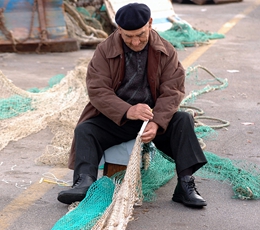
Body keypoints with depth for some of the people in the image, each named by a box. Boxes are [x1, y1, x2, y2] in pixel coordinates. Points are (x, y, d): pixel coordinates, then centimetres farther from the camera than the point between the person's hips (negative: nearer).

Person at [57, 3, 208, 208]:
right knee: (84, 130, -23)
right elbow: (97, 90, -15)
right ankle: (84, 182, -39)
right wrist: (127, 111, -33)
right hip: (115, 118, 0)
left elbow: (172, 90, -10)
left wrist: (156, 123, -29)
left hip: (155, 117, 0)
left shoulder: (166, 51, -3)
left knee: (184, 121, -25)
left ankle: (185, 185, -30)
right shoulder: (104, 51, -6)